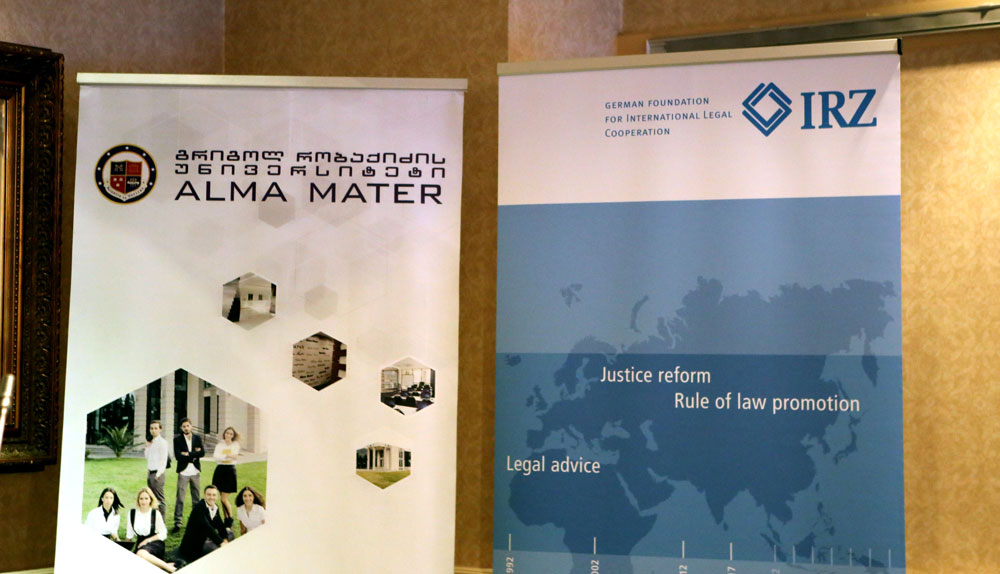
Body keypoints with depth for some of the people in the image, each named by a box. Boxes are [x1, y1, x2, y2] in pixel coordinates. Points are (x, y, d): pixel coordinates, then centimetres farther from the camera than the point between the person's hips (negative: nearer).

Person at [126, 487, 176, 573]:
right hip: (141, 544, 4)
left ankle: (167, 566, -33)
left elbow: (162, 534, -1)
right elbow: (130, 534, 16)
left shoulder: (156, 514, -4)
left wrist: (147, 540, -8)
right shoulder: (132, 513, 7)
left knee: (141, 553, -38)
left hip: (155, 542, -4)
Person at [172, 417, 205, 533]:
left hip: (195, 472, 3)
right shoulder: (177, 439, 1)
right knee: (180, 498, -7)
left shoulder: (197, 438, 9)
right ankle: (177, 522, -4)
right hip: (183, 472, -3)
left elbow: (202, 452, -5)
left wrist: (188, 454, -12)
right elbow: (178, 456, -12)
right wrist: (194, 456, -11)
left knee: (197, 498, 8)